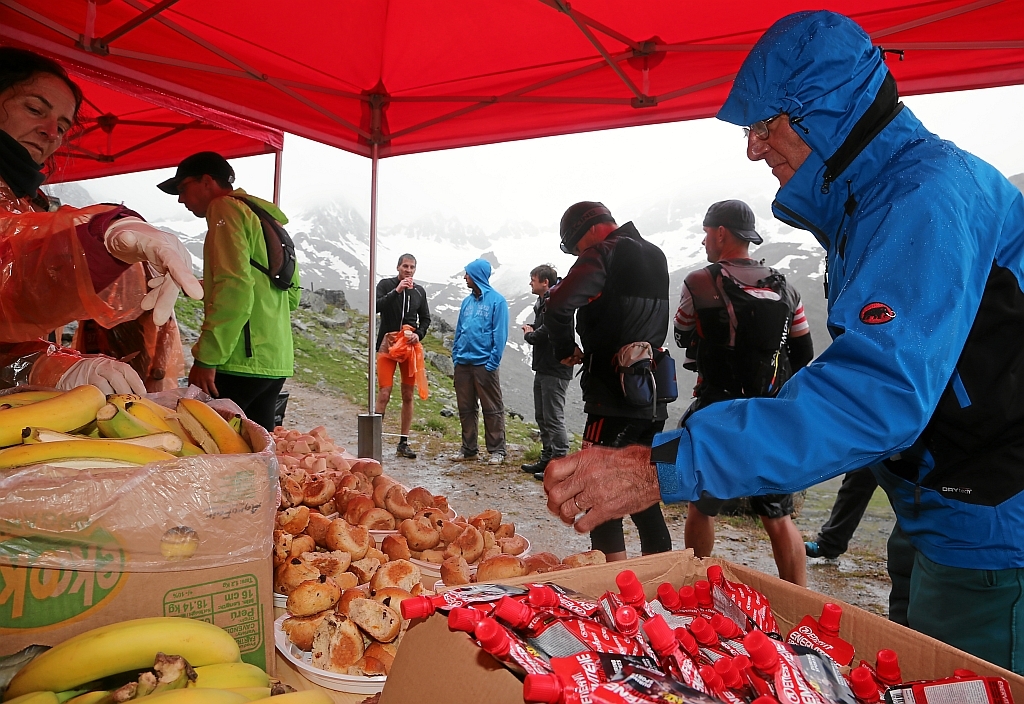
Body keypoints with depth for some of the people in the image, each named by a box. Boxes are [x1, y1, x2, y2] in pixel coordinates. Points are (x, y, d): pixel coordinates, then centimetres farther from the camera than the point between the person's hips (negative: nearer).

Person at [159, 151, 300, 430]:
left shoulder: (226, 208, -2)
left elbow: (234, 288, -16)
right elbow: (292, 293, 23)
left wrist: (206, 359, -16)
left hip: (242, 360, -9)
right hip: (277, 361, 9)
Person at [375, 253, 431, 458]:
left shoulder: (419, 291, 12)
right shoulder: (386, 285, 2)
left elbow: (425, 319, 16)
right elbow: (376, 306, -14)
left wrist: (418, 334, -3)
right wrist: (396, 290, -20)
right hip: (388, 344, -3)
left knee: (408, 396, 4)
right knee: (384, 394, -11)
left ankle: (403, 444, 11)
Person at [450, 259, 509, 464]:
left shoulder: (497, 301, -6)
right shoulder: (467, 301, 14)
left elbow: (500, 334, -10)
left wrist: (492, 362, -15)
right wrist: (456, 356, 8)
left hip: (484, 364, -7)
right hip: (463, 363, 7)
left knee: (492, 409, 1)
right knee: (465, 408, 11)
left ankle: (497, 451, 9)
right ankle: (469, 448, 22)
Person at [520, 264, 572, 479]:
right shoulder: (543, 303, 17)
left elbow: (545, 333, -24)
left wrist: (528, 335, -5)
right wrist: (531, 330, -2)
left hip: (555, 370, -11)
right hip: (543, 367, 11)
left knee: (554, 418, -7)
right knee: (542, 416, 17)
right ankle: (547, 459, 27)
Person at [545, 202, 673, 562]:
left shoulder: (604, 254, -9)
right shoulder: (656, 256, 17)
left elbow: (559, 304, -24)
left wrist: (566, 349, -6)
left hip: (614, 398, -8)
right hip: (653, 400, 9)